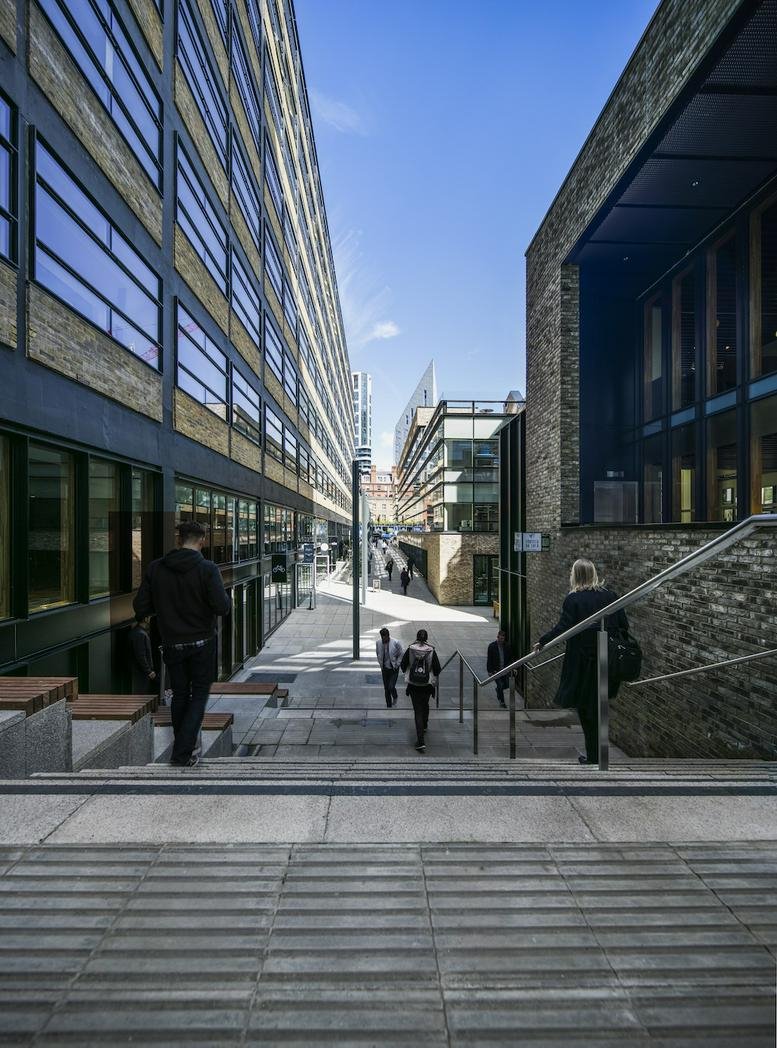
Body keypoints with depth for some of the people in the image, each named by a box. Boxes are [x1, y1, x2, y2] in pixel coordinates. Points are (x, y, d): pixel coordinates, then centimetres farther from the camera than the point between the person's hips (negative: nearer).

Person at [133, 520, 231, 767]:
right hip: (202, 644, -3)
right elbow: (222, 607, -21)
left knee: (179, 695, 19)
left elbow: (140, 608, -3)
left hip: (172, 644, 3)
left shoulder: (155, 568, -4)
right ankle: (183, 753, 3)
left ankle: (181, 749, 28)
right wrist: (227, 599, 1)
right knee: (199, 694, 10)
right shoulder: (207, 568, -16)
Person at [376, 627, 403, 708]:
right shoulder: (378, 642, -8)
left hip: (394, 669, -3)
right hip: (384, 669, 3)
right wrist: (380, 663, 7)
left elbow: (402, 654, -4)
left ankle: (395, 697, 22)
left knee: (391, 687, -11)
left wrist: (397, 664, -5)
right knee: (386, 688, 8)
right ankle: (389, 705, 25)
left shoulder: (396, 643, -18)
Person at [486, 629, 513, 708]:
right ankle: (501, 702, 13)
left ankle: (498, 690, 36)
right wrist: (489, 671, -7)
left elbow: (511, 657, 11)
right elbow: (489, 659, -5)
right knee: (500, 685, -5)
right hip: (496, 670, -3)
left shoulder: (507, 646, 1)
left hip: (505, 669, 3)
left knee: (507, 685, 3)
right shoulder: (492, 646, -8)